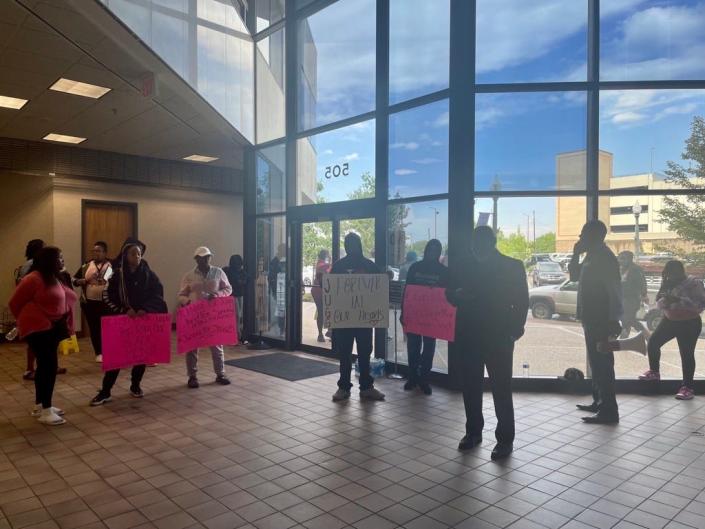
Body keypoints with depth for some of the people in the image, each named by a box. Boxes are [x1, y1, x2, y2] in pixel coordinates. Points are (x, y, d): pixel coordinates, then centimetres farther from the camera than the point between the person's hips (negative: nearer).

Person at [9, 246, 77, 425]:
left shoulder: (53, 278, 12)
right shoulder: (33, 279, -15)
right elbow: (15, 303, -9)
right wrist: (28, 320, 5)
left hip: (51, 327, 9)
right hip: (38, 328, -9)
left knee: (45, 366, 15)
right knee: (49, 365, -10)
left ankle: (39, 405, 27)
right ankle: (45, 411, -3)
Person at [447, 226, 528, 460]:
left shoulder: (513, 267, -1)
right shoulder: (466, 266, 6)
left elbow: (521, 301, -2)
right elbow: (450, 292, 11)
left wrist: (515, 330, -13)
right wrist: (458, 295, -12)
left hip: (499, 337, -3)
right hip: (469, 336, 4)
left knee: (501, 389, 0)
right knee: (470, 387, 10)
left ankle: (505, 439, 12)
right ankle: (473, 431, 25)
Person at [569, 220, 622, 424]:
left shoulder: (605, 257, -15)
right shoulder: (592, 256, 14)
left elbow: (615, 291, -20)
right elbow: (574, 276, 23)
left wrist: (613, 321, -24)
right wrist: (576, 254, 8)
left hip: (602, 320, -10)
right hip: (592, 319, 10)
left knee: (602, 363, -8)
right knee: (596, 362, 16)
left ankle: (609, 411, -3)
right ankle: (599, 402, 27)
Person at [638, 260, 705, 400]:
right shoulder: (669, 284, 6)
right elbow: (659, 303, 5)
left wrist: (678, 300, -30)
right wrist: (664, 286, -13)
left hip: (689, 324, -6)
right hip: (669, 321, 6)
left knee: (687, 354, -6)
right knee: (653, 343, 1)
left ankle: (688, 387, 2)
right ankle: (654, 372, 22)